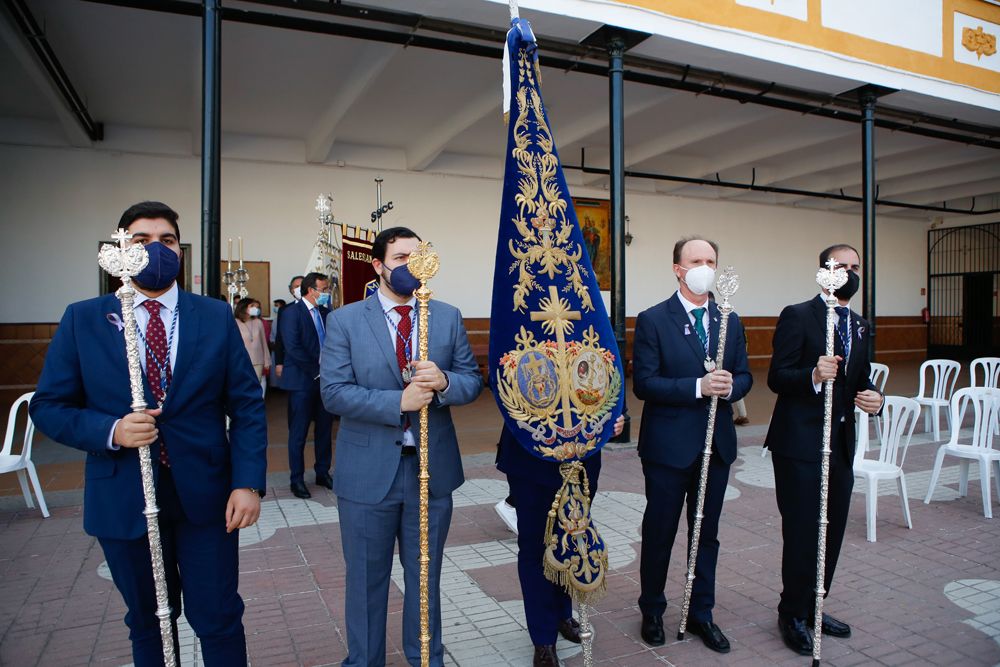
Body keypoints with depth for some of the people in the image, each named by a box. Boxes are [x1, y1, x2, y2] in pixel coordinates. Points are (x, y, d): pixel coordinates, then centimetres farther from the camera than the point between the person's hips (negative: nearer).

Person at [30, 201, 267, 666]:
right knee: (148, 623, 19)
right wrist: (110, 431, -17)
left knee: (218, 620, 9)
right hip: (124, 500, 1)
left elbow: (247, 404, -3)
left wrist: (248, 483, -11)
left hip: (206, 495, 0)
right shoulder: (83, 319, 0)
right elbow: (49, 406, 2)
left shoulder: (216, 316, -1)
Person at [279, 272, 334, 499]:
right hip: (302, 380, -6)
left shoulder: (325, 312, 11)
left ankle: (323, 472, 24)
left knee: (325, 428, 11)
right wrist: (316, 371, -13)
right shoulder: (292, 312, -8)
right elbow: (293, 348, -15)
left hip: (325, 379, 6)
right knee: (299, 432, 3)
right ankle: (297, 479, 14)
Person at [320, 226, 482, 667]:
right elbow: (334, 392, -12)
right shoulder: (344, 321, -4)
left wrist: (443, 382, -21)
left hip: (433, 468, 2)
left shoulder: (448, 317, 2)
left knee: (426, 576, 19)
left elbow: (473, 381, 1)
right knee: (366, 579, 15)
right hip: (368, 471, -2)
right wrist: (399, 403, -22)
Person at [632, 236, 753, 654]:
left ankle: (701, 613, 33)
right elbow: (643, 383, -15)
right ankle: (652, 611, 31)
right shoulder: (652, 320, -9)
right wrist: (698, 387, -24)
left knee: (707, 533, 16)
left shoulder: (730, 321, 7)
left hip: (717, 444, 5)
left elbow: (744, 376, 9)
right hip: (668, 445, -4)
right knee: (659, 533, 10)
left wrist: (730, 386, -14)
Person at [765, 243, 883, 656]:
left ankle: (812, 607, 31)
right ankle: (793, 614, 18)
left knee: (832, 532, 14)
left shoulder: (860, 326, 15)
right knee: (802, 532, 0)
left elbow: (860, 380, 19)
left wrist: (873, 399, -3)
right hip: (799, 444, -7)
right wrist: (814, 375, -32)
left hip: (840, 444, 7)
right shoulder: (797, 316, -8)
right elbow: (776, 378, -14)